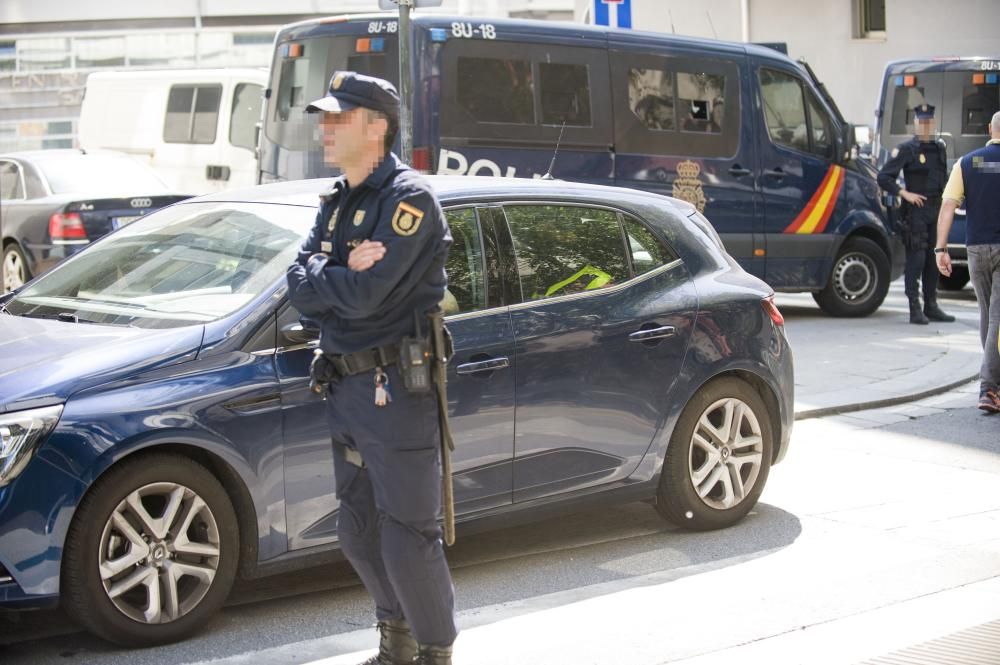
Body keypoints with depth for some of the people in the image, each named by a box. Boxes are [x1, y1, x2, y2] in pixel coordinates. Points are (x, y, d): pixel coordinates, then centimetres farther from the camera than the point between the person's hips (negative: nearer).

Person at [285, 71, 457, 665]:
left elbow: (365, 296, -24)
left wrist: (318, 276, -6)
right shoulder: (337, 202, 14)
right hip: (346, 387, 9)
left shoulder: (409, 197, -14)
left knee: (408, 539, -3)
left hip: (396, 389, -9)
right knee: (359, 532, 17)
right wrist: (344, 274, -15)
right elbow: (300, 289, 4)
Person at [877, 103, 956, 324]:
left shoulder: (940, 148, 15)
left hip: (936, 210, 6)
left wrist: (945, 204, 13)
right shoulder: (906, 149, -5)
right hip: (915, 211, -6)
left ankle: (931, 307, 16)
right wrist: (905, 194, -14)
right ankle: (915, 310, -8)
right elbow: (884, 178, -9)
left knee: (934, 260, 9)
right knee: (916, 259, -9)